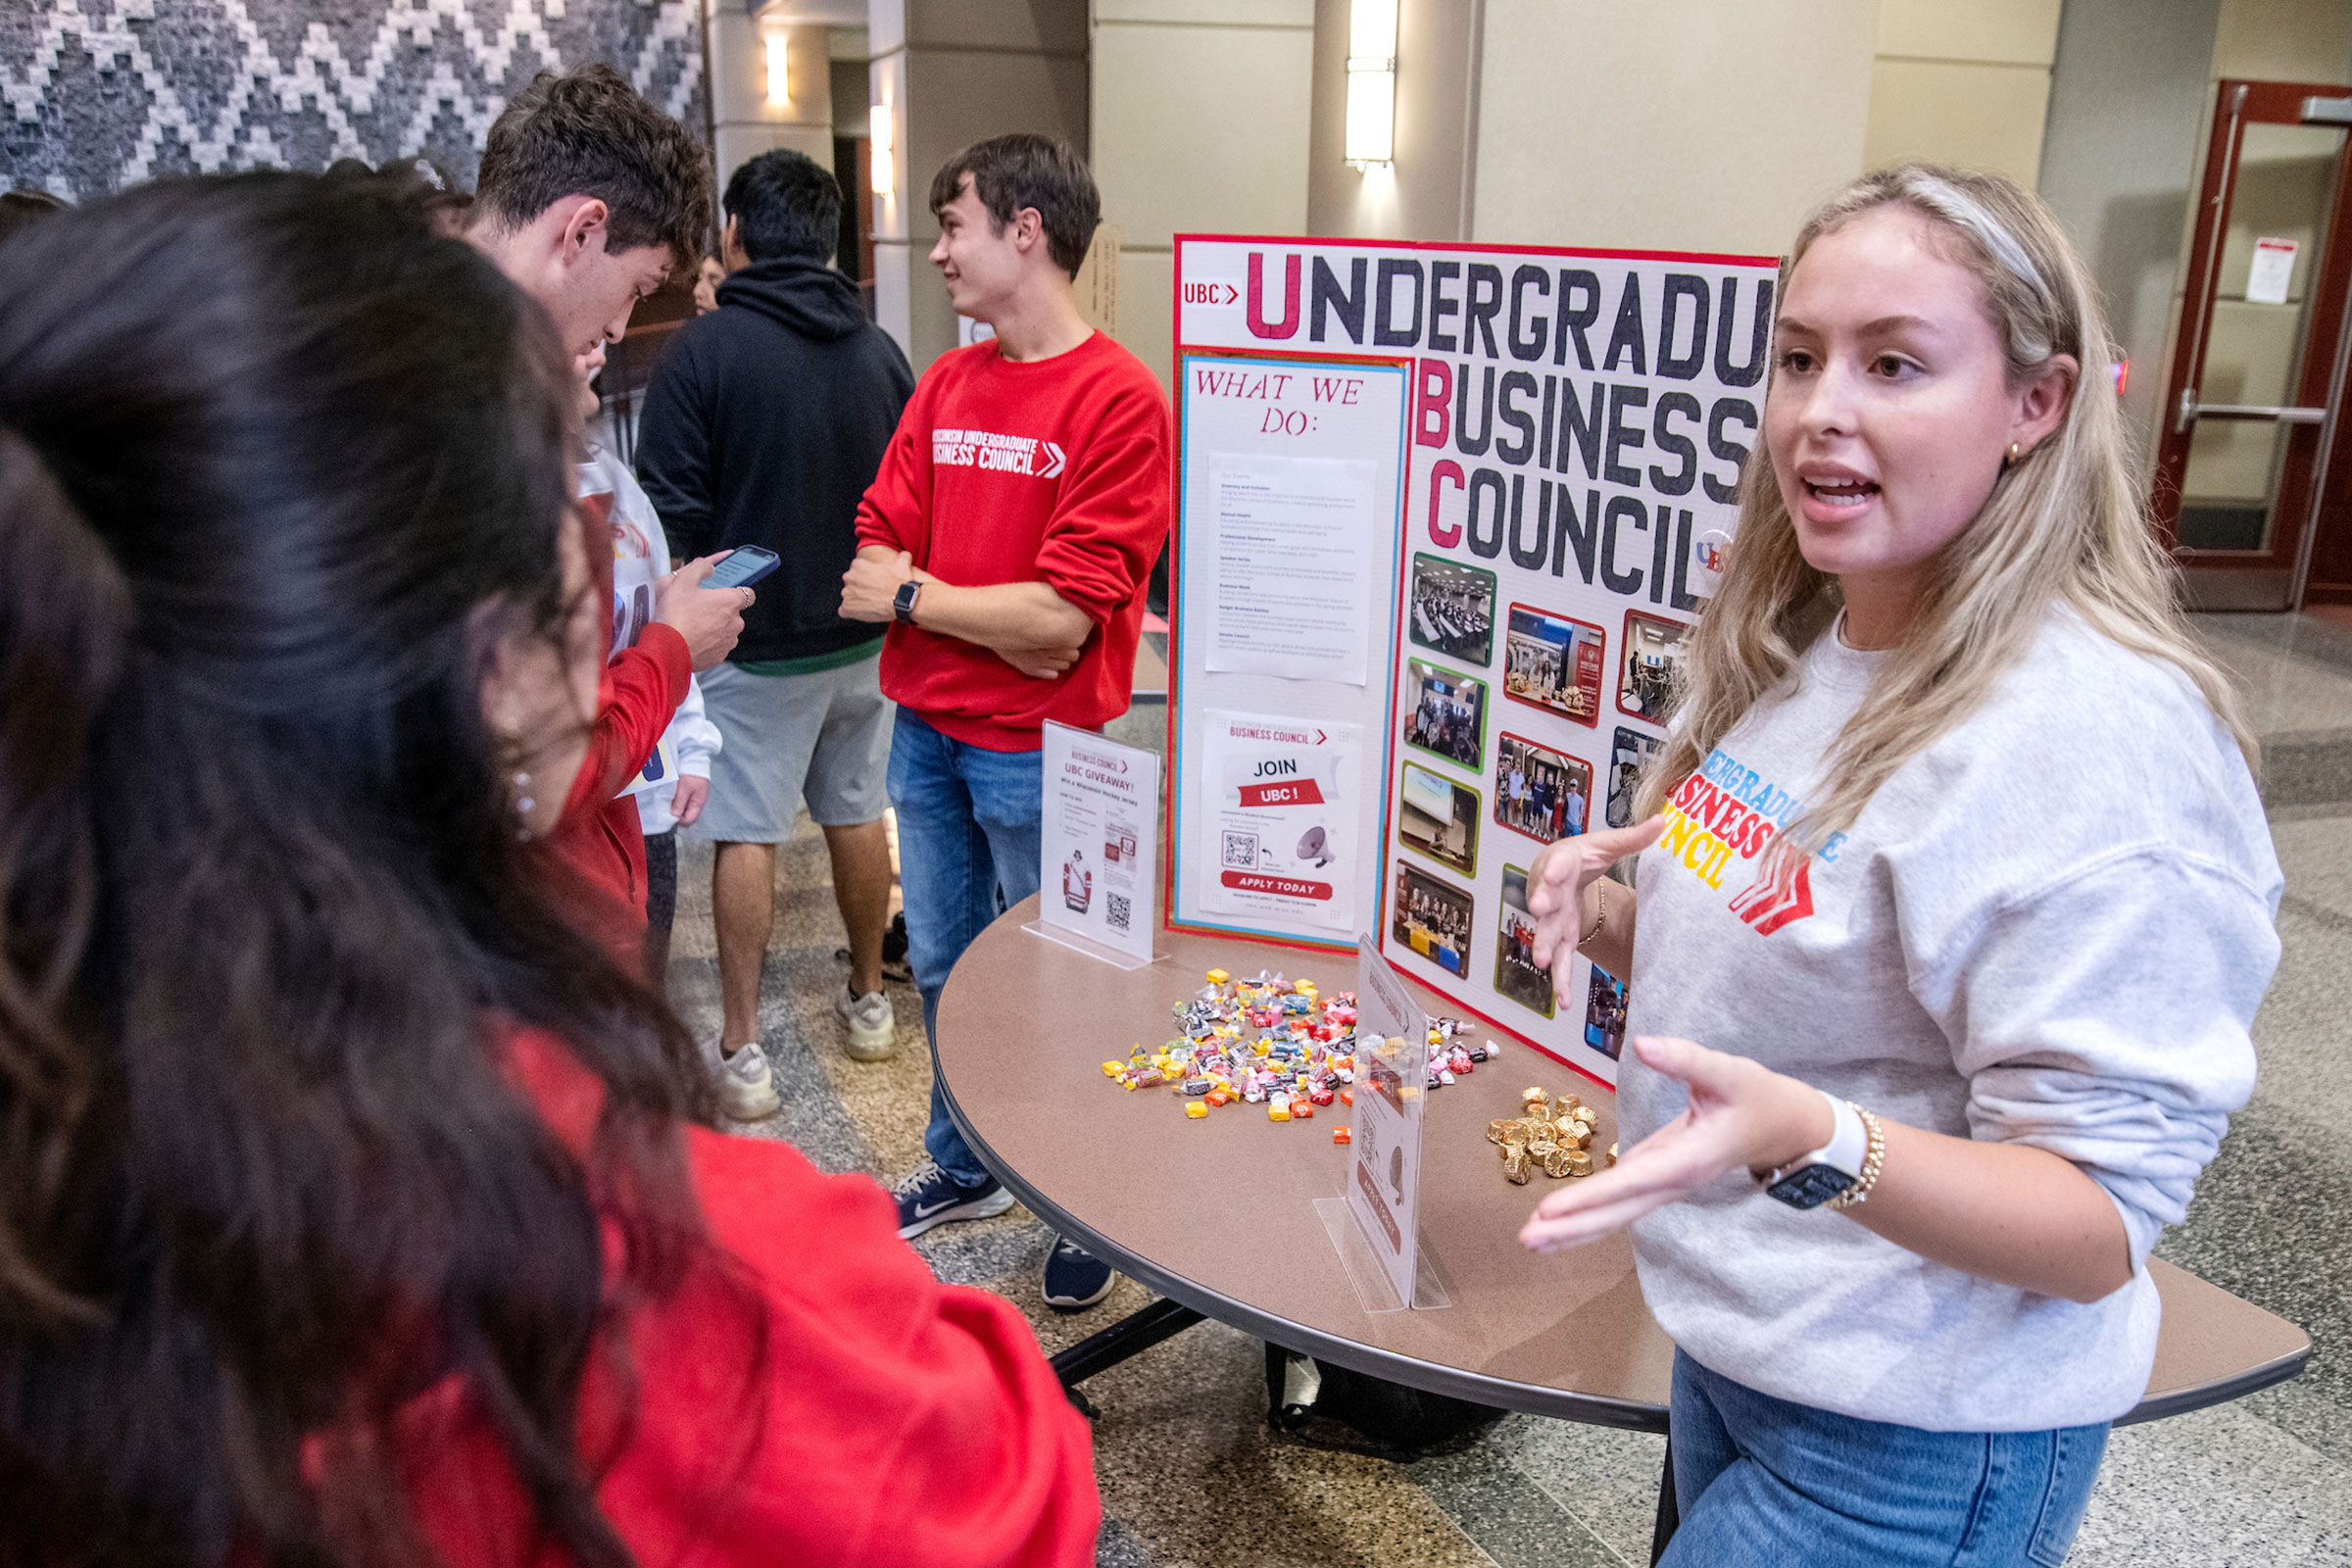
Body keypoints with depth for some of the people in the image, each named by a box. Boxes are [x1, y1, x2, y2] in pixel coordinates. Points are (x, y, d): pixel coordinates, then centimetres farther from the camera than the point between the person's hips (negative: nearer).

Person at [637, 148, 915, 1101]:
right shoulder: (879, 350, 2)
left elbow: (673, 510, -13)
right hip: (863, 630, 5)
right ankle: (867, 1001, 31)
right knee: (858, 813, 16)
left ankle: (740, 1049, 8)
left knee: (746, 832, 2)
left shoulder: (704, 349, -13)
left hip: (754, 639, -5)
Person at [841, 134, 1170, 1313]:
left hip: (1037, 750, -6)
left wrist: (913, 596, -8)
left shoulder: (1118, 399, -14)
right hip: (927, 729, 7)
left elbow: (1061, 621, -19)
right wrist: (1003, 618, -13)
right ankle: (964, 1168, 40)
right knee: (942, 965, 19)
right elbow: (876, 552, 4)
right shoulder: (946, 385, 9)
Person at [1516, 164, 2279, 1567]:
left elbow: (2101, 1227, -24)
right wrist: (1618, 921, -5)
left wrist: (1812, 1141, -40)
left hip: (1911, 1447, -7)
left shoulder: (2103, 739, -24)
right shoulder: (1794, 657, 0)